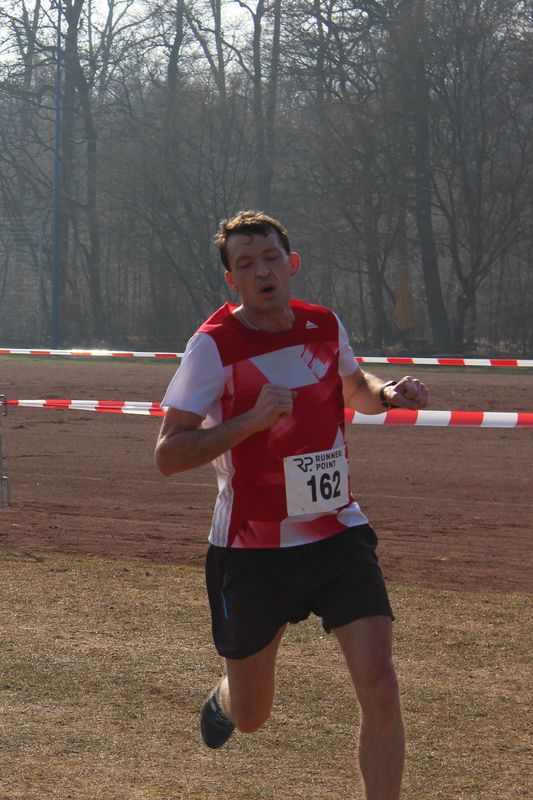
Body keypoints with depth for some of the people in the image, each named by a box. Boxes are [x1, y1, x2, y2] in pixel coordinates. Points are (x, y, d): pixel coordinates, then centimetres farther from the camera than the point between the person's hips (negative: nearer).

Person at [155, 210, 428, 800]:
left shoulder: (325, 326, 2)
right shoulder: (213, 345, -12)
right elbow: (167, 455, -17)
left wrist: (389, 394, 1)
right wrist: (252, 419, -28)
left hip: (338, 533, 2)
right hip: (253, 547, -2)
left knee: (379, 688, -16)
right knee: (249, 718, 12)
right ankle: (224, 699, 50)